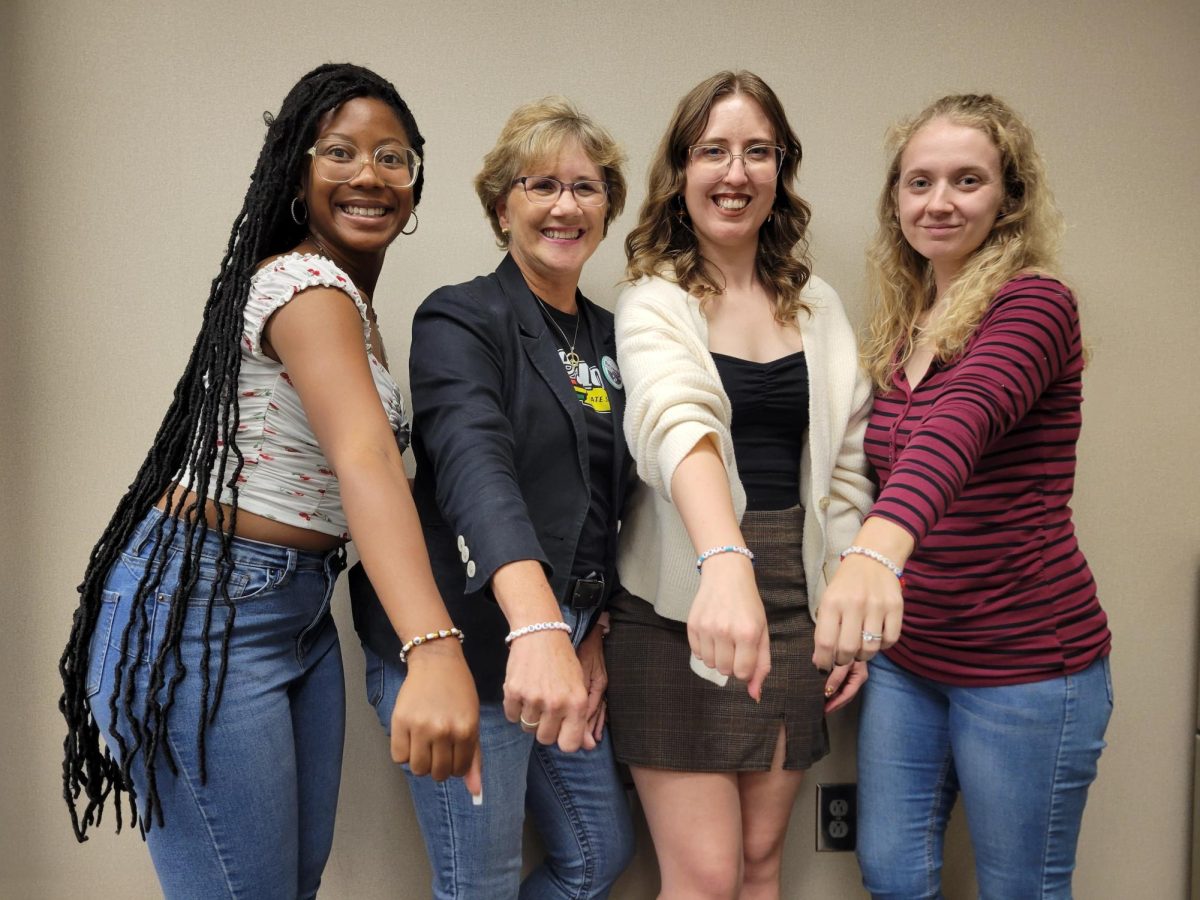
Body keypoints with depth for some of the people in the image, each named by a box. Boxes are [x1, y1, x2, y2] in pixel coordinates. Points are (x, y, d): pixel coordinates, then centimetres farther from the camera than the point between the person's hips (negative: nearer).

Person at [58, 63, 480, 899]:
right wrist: (435, 651, -46)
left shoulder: (345, 295, 13)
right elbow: (365, 459, -34)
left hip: (297, 609, 10)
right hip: (203, 611, -9)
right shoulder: (307, 282, -17)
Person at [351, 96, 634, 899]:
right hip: (467, 644, -7)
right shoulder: (463, 320, -10)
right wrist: (537, 627, -44)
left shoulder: (610, 340, 11)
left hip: (564, 640, 7)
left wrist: (594, 636, 8)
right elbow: (475, 468, -29)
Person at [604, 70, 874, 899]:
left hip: (793, 599, 5)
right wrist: (726, 563, -46)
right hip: (680, 609, -4)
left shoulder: (817, 305, 8)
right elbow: (677, 423, -29)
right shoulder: (654, 304, -8)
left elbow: (846, 467, 10)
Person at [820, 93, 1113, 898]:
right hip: (907, 658, 6)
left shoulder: (1035, 304, -15)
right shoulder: (901, 325, 6)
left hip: (1026, 665, -6)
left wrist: (880, 551, -52)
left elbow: (962, 423, -35)